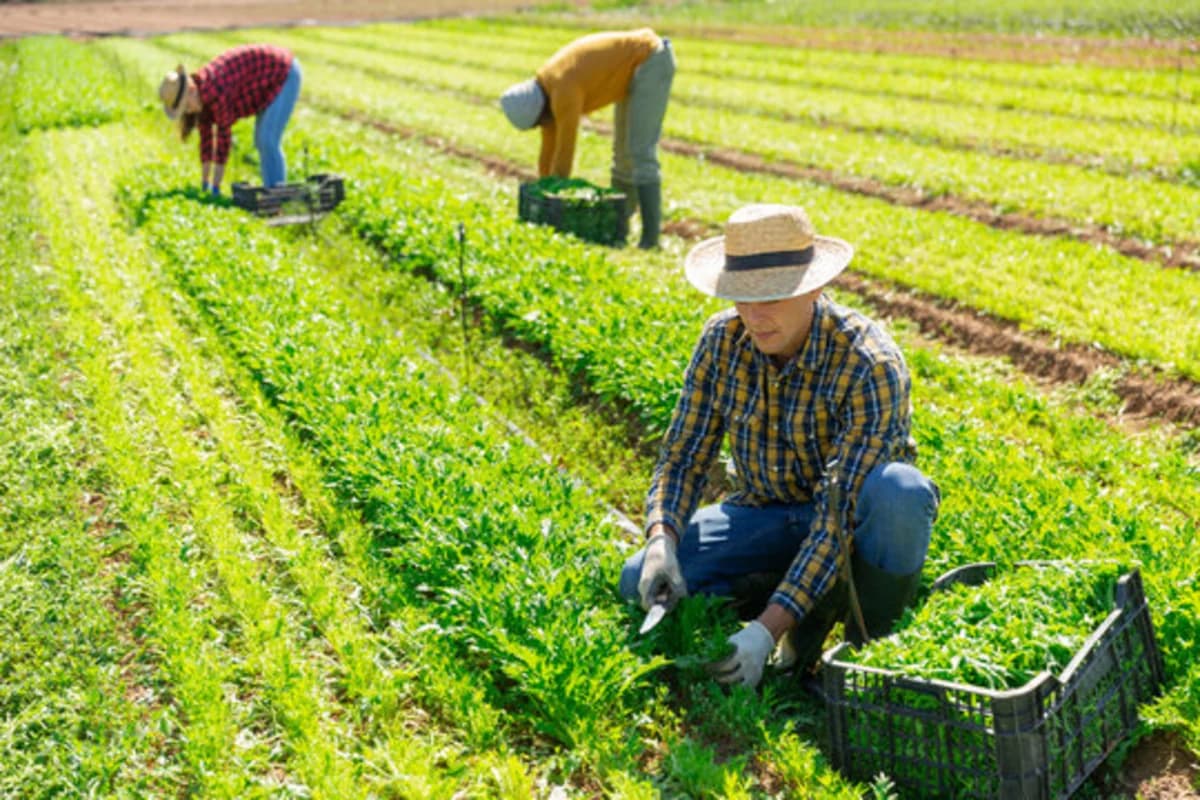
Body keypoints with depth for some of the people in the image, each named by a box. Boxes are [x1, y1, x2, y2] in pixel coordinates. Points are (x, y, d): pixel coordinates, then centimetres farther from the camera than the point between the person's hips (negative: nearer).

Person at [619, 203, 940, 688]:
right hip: (766, 515, 4)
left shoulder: (869, 365, -28)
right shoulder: (722, 341, -12)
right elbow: (683, 457, -6)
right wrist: (661, 541, -28)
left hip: (853, 518, -4)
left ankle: (874, 642, -13)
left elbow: (840, 515, -32)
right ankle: (816, 604, -8)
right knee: (641, 583, -17)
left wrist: (767, 630, -39)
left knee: (898, 491, -39)